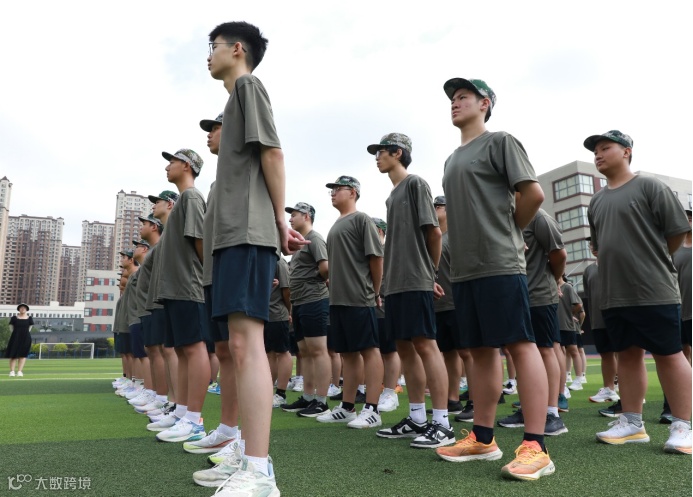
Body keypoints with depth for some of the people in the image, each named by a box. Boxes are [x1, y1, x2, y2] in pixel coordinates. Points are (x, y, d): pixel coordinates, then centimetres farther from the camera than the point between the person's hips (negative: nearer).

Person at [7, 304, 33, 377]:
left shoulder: (29, 318, 5)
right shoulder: (14, 318, 3)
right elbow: (11, 328, 6)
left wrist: (24, 334, 5)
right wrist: (17, 335, 5)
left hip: (26, 338, 0)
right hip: (15, 338, 0)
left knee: (22, 355, -2)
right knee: (13, 354, -1)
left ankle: (19, 371, -1)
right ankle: (12, 371, 2)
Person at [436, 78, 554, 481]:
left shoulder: (500, 142, 1)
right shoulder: (453, 159, 22)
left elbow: (533, 193, -8)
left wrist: (509, 231, 4)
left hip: (499, 264, -8)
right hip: (464, 267, 8)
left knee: (521, 344, -7)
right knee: (482, 349, 10)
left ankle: (535, 447, -3)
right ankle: (483, 439, 19)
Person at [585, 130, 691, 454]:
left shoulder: (649, 187, -3)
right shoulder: (597, 202, 15)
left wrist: (653, 262, 5)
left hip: (654, 291, -6)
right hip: (614, 294, 6)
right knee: (628, 355, 10)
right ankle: (632, 423, 17)